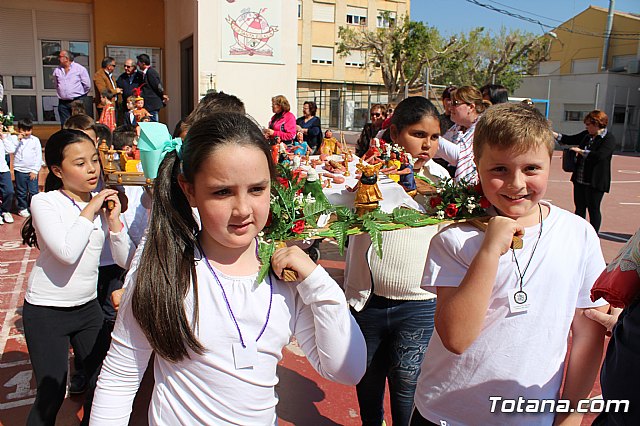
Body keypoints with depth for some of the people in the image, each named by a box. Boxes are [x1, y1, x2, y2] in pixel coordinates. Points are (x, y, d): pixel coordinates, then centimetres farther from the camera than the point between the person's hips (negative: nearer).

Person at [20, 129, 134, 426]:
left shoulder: (101, 203, -1)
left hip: (88, 307, 5)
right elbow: (67, 252, -29)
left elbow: (127, 260, -5)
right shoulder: (44, 202, -13)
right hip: (46, 312, -5)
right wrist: (89, 211, -20)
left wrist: (114, 219, -16)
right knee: (51, 396, 4)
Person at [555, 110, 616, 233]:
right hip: (580, 180, 7)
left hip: (595, 181, -7)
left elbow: (599, 156, -25)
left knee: (593, 209, 3)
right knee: (579, 208, 13)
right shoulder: (586, 135, 8)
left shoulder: (609, 138, -12)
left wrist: (580, 151, -16)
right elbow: (570, 139, 19)